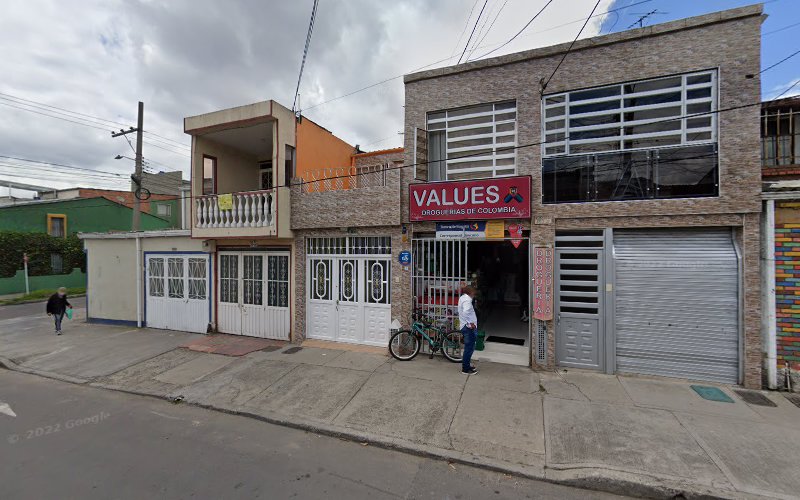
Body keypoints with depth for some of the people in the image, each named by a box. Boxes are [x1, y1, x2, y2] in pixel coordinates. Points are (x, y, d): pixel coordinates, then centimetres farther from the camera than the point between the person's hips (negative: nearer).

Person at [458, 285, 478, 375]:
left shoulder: (462, 298, 14)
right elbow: (465, 312, -35)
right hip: (469, 328, -10)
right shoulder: (467, 299, -18)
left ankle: (466, 365, 32)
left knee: (469, 348, 20)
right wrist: (470, 323, -27)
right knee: (469, 348, -1)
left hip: (467, 327, 10)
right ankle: (466, 369, 8)